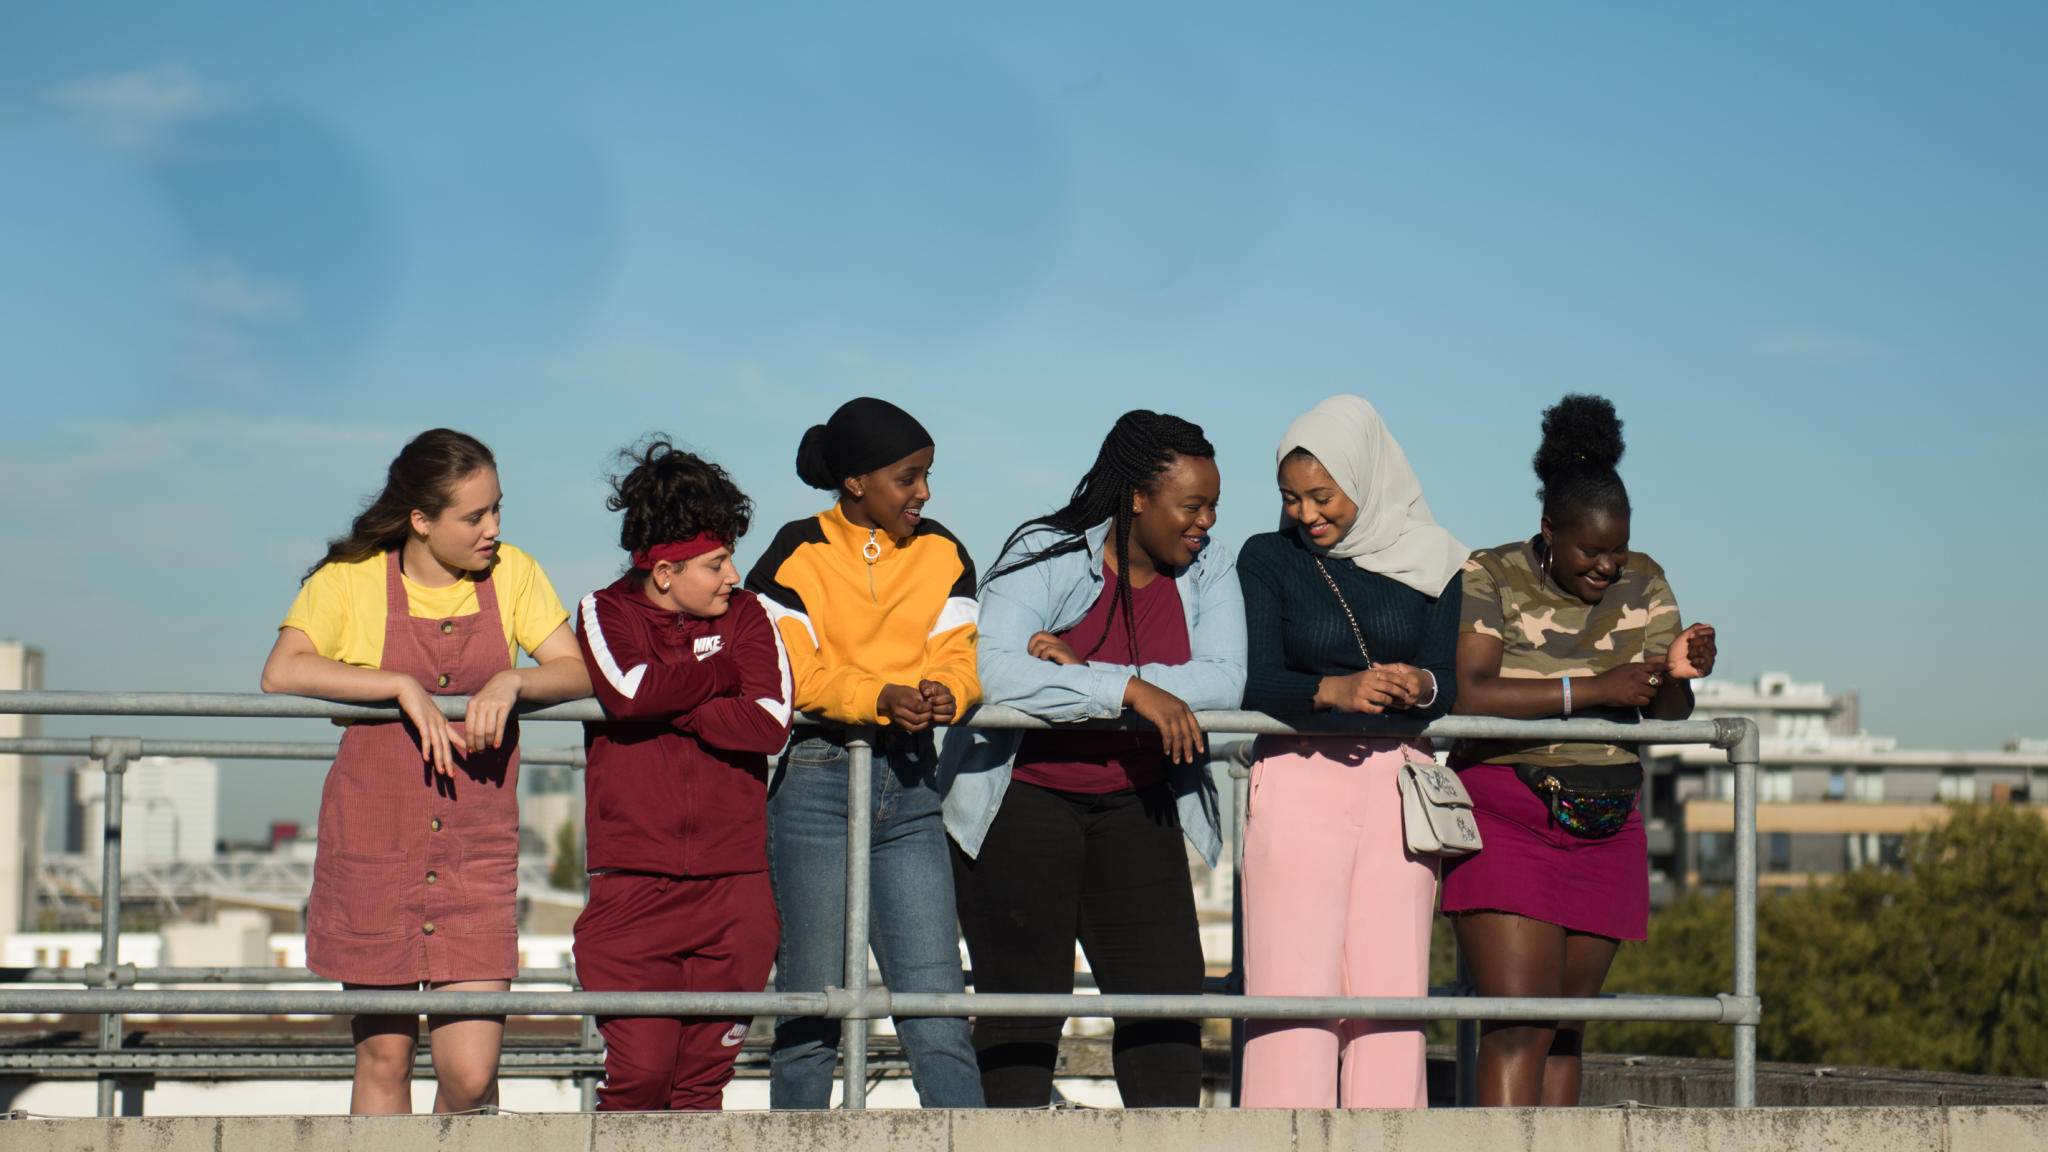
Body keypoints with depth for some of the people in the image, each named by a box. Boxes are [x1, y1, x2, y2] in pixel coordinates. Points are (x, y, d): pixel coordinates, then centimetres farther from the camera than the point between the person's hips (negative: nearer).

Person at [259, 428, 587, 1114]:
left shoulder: (513, 575, 7)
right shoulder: (349, 581, -1)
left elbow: (577, 673, 1)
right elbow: (282, 673, -15)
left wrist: (514, 681, -18)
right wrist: (402, 685, -21)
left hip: (477, 851, 1)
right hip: (373, 847, -1)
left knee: (470, 1075, -8)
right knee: (383, 1056, 5)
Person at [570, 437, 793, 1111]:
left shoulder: (746, 616, 11)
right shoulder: (604, 613, 7)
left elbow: (769, 722, -6)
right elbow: (628, 691, -15)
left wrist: (668, 704, -10)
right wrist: (722, 672, -3)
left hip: (733, 885, 2)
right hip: (634, 882, -2)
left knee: (704, 1077, 2)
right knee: (639, 1071, -9)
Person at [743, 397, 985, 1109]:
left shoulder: (942, 554, 11)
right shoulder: (798, 555, -1)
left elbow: (959, 653, 2)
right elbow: (789, 671, -10)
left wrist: (945, 692, -22)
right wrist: (884, 698, -26)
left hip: (910, 781, 3)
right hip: (816, 779, -3)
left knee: (936, 998, -4)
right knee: (811, 1003, 1)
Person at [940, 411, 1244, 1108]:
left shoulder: (1206, 567, 0)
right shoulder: (1046, 556, -13)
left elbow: (1224, 682, -14)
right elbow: (993, 671, -28)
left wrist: (1083, 674, -23)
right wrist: (1129, 689, -33)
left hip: (1134, 807, 4)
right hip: (1022, 801, -4)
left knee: (1167, 993, -2)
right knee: (1024, 1002, -3)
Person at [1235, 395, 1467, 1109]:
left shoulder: (1429, 562, 9)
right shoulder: (1268, 560, 5)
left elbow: (1451, 686, 4)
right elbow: (1254, 681, -6)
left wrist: (1419, 686, -20)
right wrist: (1336, 690, -25)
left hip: (1400, 783, 2)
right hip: (1299, 779, -2)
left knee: (1392, 987, -4)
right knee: (1296, 983, -9)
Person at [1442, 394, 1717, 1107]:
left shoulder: (1642, 583, 6)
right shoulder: (1490, 578, -8)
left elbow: (1669, 717, 4)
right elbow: (1470, 695, -21)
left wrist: (1679, 674, -19)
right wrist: (1591, 689, -26)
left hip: (1603, 828, 5)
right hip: (1505, 823, -5)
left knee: (1567, 1029, 6)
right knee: (1519, 1026, -15)